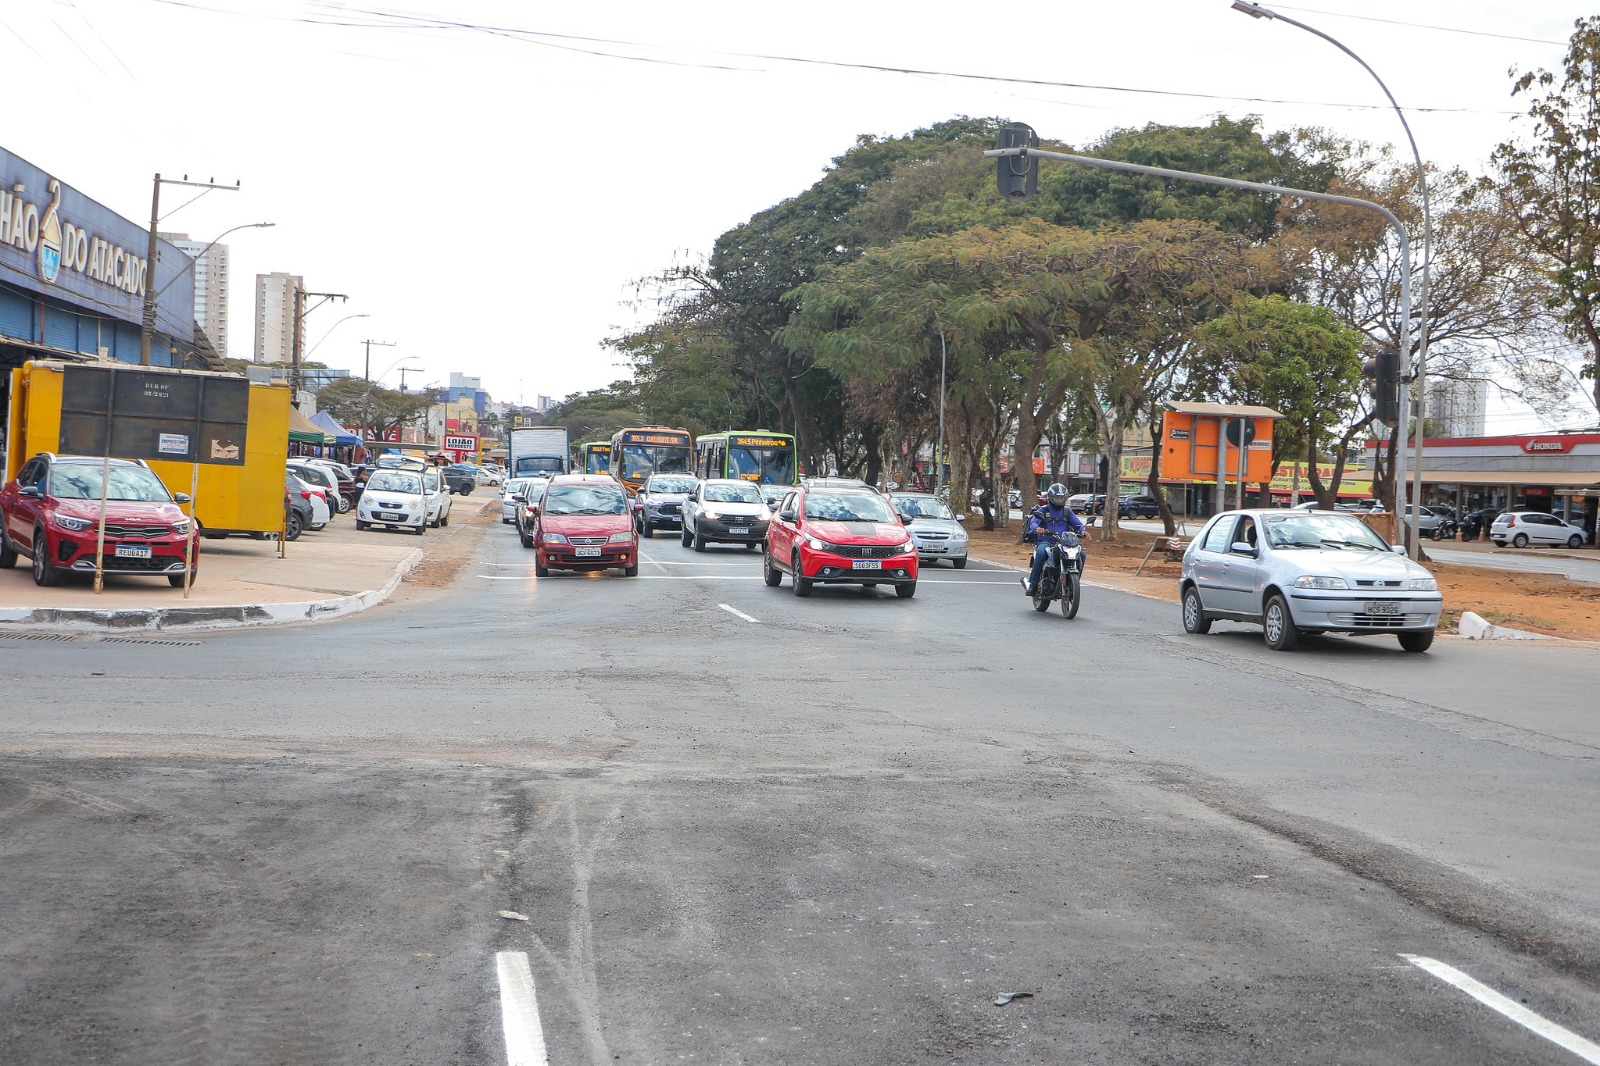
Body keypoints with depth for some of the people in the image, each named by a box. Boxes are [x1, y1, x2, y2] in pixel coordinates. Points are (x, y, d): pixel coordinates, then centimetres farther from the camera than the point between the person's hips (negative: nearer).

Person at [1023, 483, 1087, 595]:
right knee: (1041, 552, -38)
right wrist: (1037, 528, -35)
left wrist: (1082, 531, -17)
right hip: (1045, 542, -4)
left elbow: (1077, 522, 7)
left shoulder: (1067, 511, 18)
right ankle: (1032, 582, -31)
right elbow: (1033, 522, -10)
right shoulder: (1043, 510, 6)